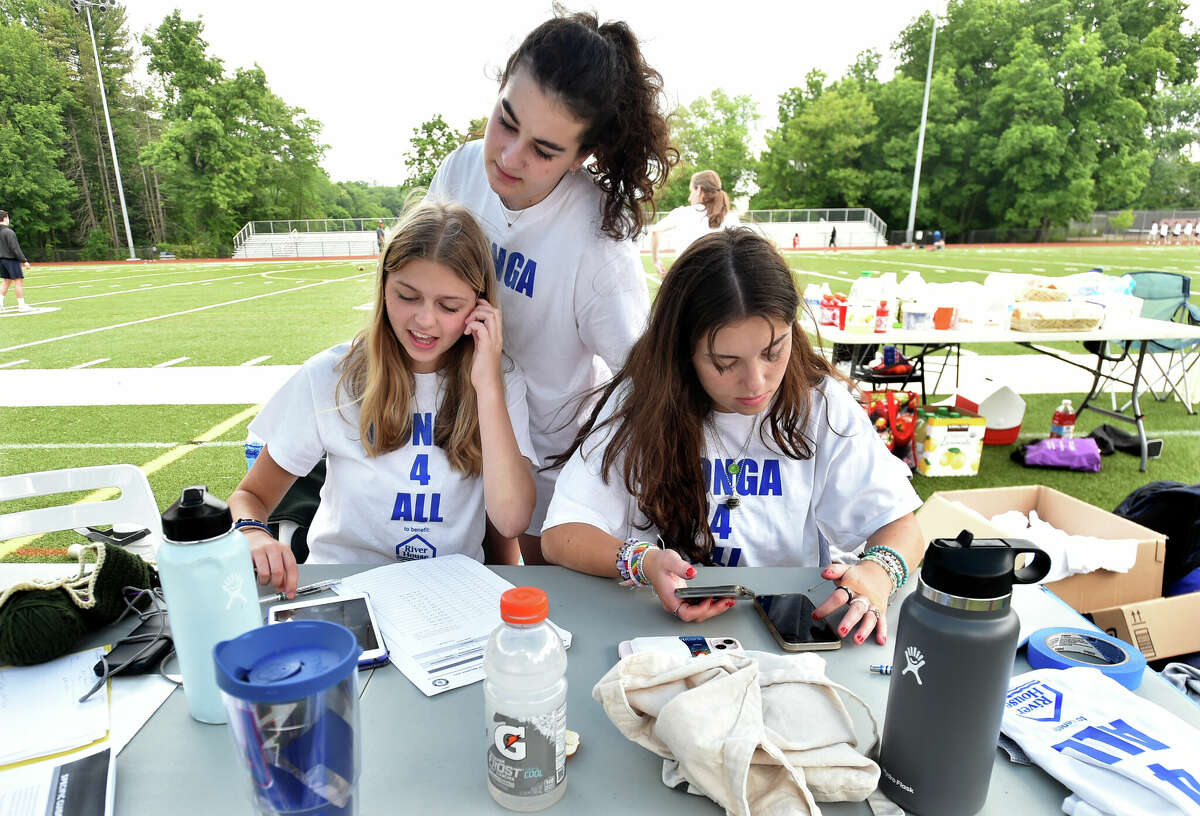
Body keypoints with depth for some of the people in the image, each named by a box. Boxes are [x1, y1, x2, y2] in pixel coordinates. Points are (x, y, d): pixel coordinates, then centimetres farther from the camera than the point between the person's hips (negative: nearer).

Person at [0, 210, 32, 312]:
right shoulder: (8, 232, -15)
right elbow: (15, 248, -18)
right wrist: (24, 261, -14)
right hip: (11, 259, -8)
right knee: (19, 281, -5)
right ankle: (21, 305, -6)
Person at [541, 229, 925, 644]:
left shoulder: (821, 404, -6)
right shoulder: (640, 402, -10)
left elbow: (901, 526, -2)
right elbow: (560, 535, -12)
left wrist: (877, 572, -24)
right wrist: (642, 562, -30)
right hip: (666, 622, -1)